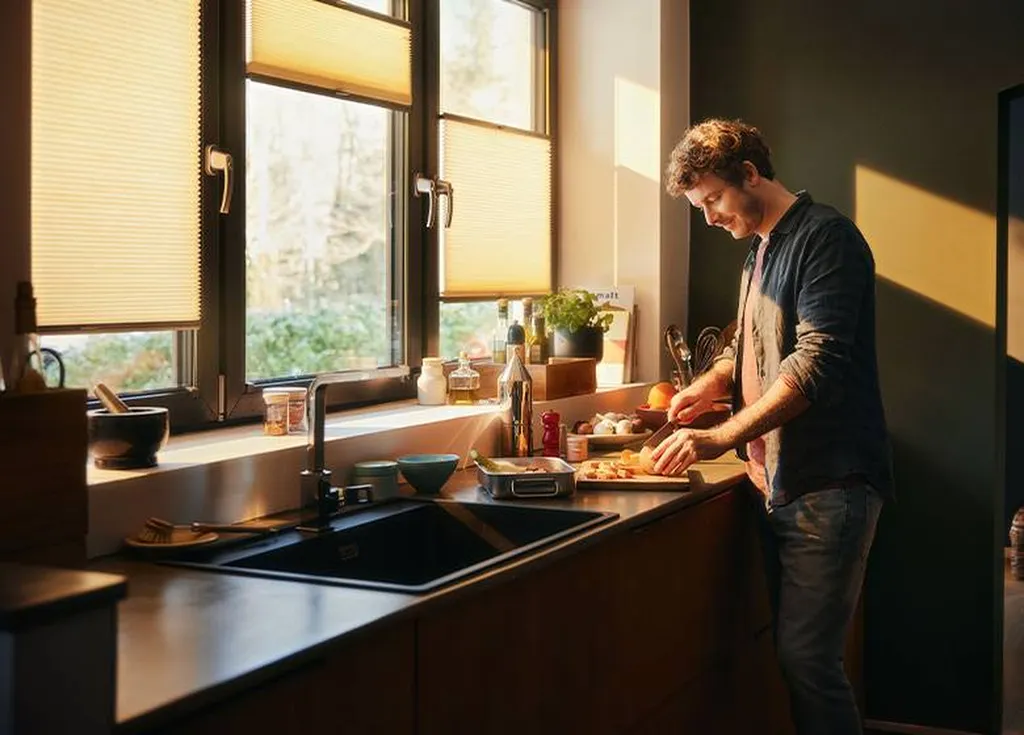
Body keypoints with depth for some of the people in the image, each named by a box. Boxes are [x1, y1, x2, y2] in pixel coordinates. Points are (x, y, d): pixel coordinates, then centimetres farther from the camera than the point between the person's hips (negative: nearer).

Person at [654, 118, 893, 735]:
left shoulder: (825, 237, -10)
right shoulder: (760, 254, 19)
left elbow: (817, 361, -20)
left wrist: (722, 438, -23)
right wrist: (712, 382, 8)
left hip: (827, 486, -9)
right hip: (775, 481, 9)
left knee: (807, 659, -10)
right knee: (777, 647, 9)